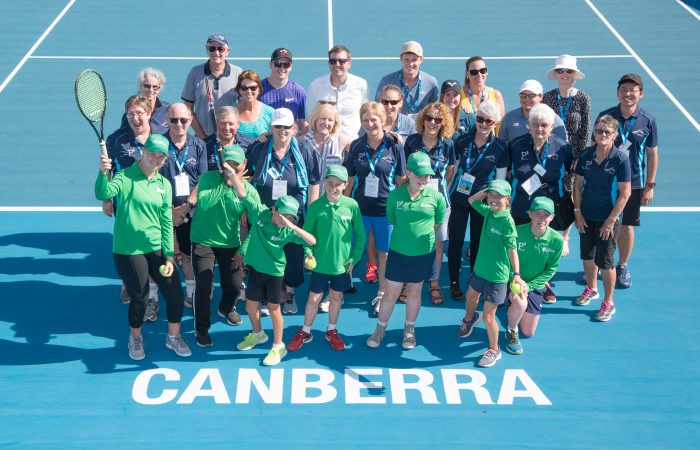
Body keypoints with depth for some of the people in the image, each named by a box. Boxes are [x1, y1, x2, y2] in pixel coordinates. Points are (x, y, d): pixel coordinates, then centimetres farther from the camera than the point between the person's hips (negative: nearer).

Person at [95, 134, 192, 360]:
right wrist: (103, 173, -45)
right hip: (128, 251, -4)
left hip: (157, 249, 4)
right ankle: (135, 339, 34)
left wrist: (169, 255, 2)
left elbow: (166, 222, 7)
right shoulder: (125, 177, -8)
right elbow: (103, 194, -26)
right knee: (139, 298, 4)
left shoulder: (164, 184, 6)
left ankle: (173, 337, 29)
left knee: (175, 294, 3)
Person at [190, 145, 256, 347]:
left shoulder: (249, 190, -9)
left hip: (230, 243, 2)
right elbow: (203, 203, -22)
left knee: (235, 285, 7)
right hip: (203, 241, -2)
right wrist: (226, 182, -21)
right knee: (204, 287, -10)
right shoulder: (209, 178, -11)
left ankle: (226, 308, 44)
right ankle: (201, 329, 11)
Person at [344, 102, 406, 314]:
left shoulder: (394, 147, -6)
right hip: (359, 207, 1)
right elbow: (350, 180, 6)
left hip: (386, 208, -1)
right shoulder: (356, 146, 0)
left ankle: (382, 294, 25)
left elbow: (401, 180, 1)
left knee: (384, 252, 11)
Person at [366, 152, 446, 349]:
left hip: (424, 254, 0)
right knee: (391, 293, 8)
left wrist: (423, 234, 8)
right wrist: (407, 234, 6)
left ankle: (409, 329, 36)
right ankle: (380, 329, 26)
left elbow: (438, 223, 5)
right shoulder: (395, 195, -12)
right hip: (398, 252, 0)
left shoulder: (435, 197, -12)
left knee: (414, 292, 18)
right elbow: (391, 220, 3)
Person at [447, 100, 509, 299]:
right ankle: (454, 282, 18)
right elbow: (452, 169, 2)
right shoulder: (462, 141, -7)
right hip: (459, 199, 0)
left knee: (478, 241, 12)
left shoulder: (500, 148, -8)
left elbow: (500, 180, 0)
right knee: (456, 240, 4)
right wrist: (446, 193, 1)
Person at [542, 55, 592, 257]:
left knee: (570, 195, 6)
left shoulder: (583, 98, -4)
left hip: (573, 155, -1)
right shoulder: (547, 97, -1)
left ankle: (564, 238, 23)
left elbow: (585, 131, -3)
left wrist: (580, 157, -7)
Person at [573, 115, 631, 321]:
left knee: (605, 261, 1)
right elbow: (578, 185, 5)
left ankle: (608, 303, 18)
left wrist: (610, 221, -14)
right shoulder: (586, 155, -4)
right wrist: (578, 212, 0)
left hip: (608, 219, -4)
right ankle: (591, 289, 43)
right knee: (587, 256, 19)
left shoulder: (620, 158, -16)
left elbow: (625, 193, -14)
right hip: (587, 216, 4)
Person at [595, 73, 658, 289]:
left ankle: (622, 266, 28)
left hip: (633, 183, 0)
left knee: (626, 226, 7)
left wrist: (650, 185, -1)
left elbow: (652, 154, 0)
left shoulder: (648, 120, -6)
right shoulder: (605, 116, -5)